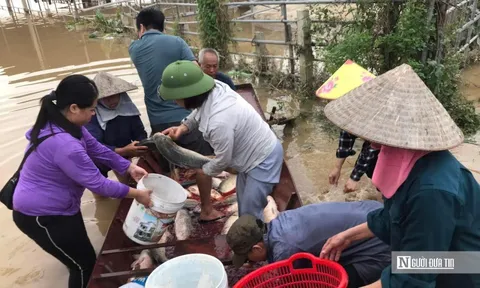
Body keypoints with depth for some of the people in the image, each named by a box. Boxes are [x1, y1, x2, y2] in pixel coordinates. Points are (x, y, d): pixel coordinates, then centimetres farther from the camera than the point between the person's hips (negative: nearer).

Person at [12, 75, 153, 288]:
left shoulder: (65, 123, -5)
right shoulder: (64, 145, -37)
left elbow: (97, 149, 4)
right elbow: (98, 184, -29)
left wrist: (129, 167, -2)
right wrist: (136, 194, -17)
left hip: (57, 207, 10)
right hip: (41, 216, -10)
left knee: (80, 251, 30)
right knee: (85, 264, 6)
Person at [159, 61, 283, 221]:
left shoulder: (219, 122, -39)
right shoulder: (214, 88, -16)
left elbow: (223, 160, -23)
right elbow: (199, 112, 8)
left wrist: (203, 170, -3)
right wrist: (184, 126, -10)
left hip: (263, 159, -9)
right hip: (254, 151, 9)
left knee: (251, 211, 0)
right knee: (243, 200, 25)